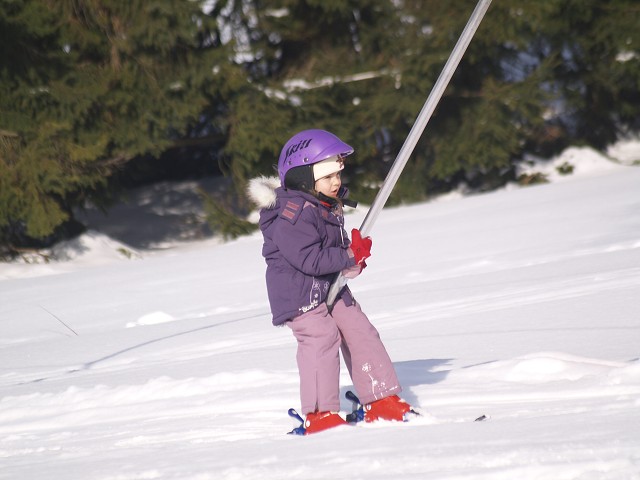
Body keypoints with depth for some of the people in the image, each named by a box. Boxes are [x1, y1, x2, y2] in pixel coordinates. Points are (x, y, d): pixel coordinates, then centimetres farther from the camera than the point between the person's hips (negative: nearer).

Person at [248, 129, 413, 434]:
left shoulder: (329, 208, 11)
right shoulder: (292, 214, -20)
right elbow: (309, 259, -27)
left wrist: (355, 256, -5)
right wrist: (350, 257, -22)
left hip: (331, 286, 9)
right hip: (298, 292, -9)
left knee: (360, 333, 5)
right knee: (322, 338, -20)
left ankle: (382, 402, 13)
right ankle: (320, 415, -16)